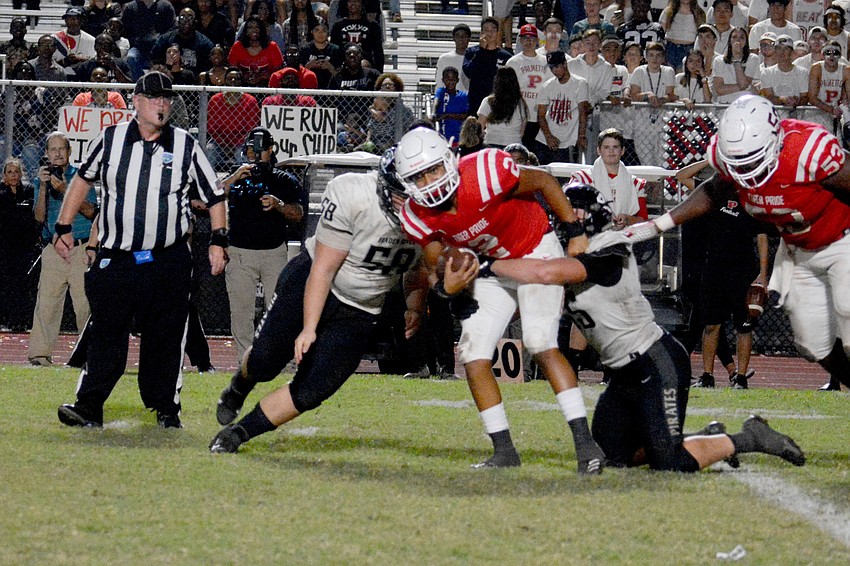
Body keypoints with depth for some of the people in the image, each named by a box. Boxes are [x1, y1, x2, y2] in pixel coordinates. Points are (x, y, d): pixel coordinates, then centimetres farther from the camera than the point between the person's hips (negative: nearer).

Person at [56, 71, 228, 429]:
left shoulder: (185, 146, 2)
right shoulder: (110, 140, 4)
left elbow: (214, 197, 8)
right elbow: (83, 179, 19)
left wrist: (218, 241, -3)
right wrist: (63, 228, 15)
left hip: (168, 262, 0)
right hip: (116, 261, 0)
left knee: (165, 338, 2)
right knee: (106, 333, -3)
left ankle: (166, 408, 10)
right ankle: (89, 406, -4)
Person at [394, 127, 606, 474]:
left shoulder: (486, 173, -32)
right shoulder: (419, 216, -15)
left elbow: (544, 182, -16)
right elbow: (434, 265, -3)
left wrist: (574, 233, -13)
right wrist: (446, 286, -27)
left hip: (537, 251, -6)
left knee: (541, 345, -20)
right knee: (473, 354, -3)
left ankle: (585, 442, -20)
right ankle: (504, 450, 6)